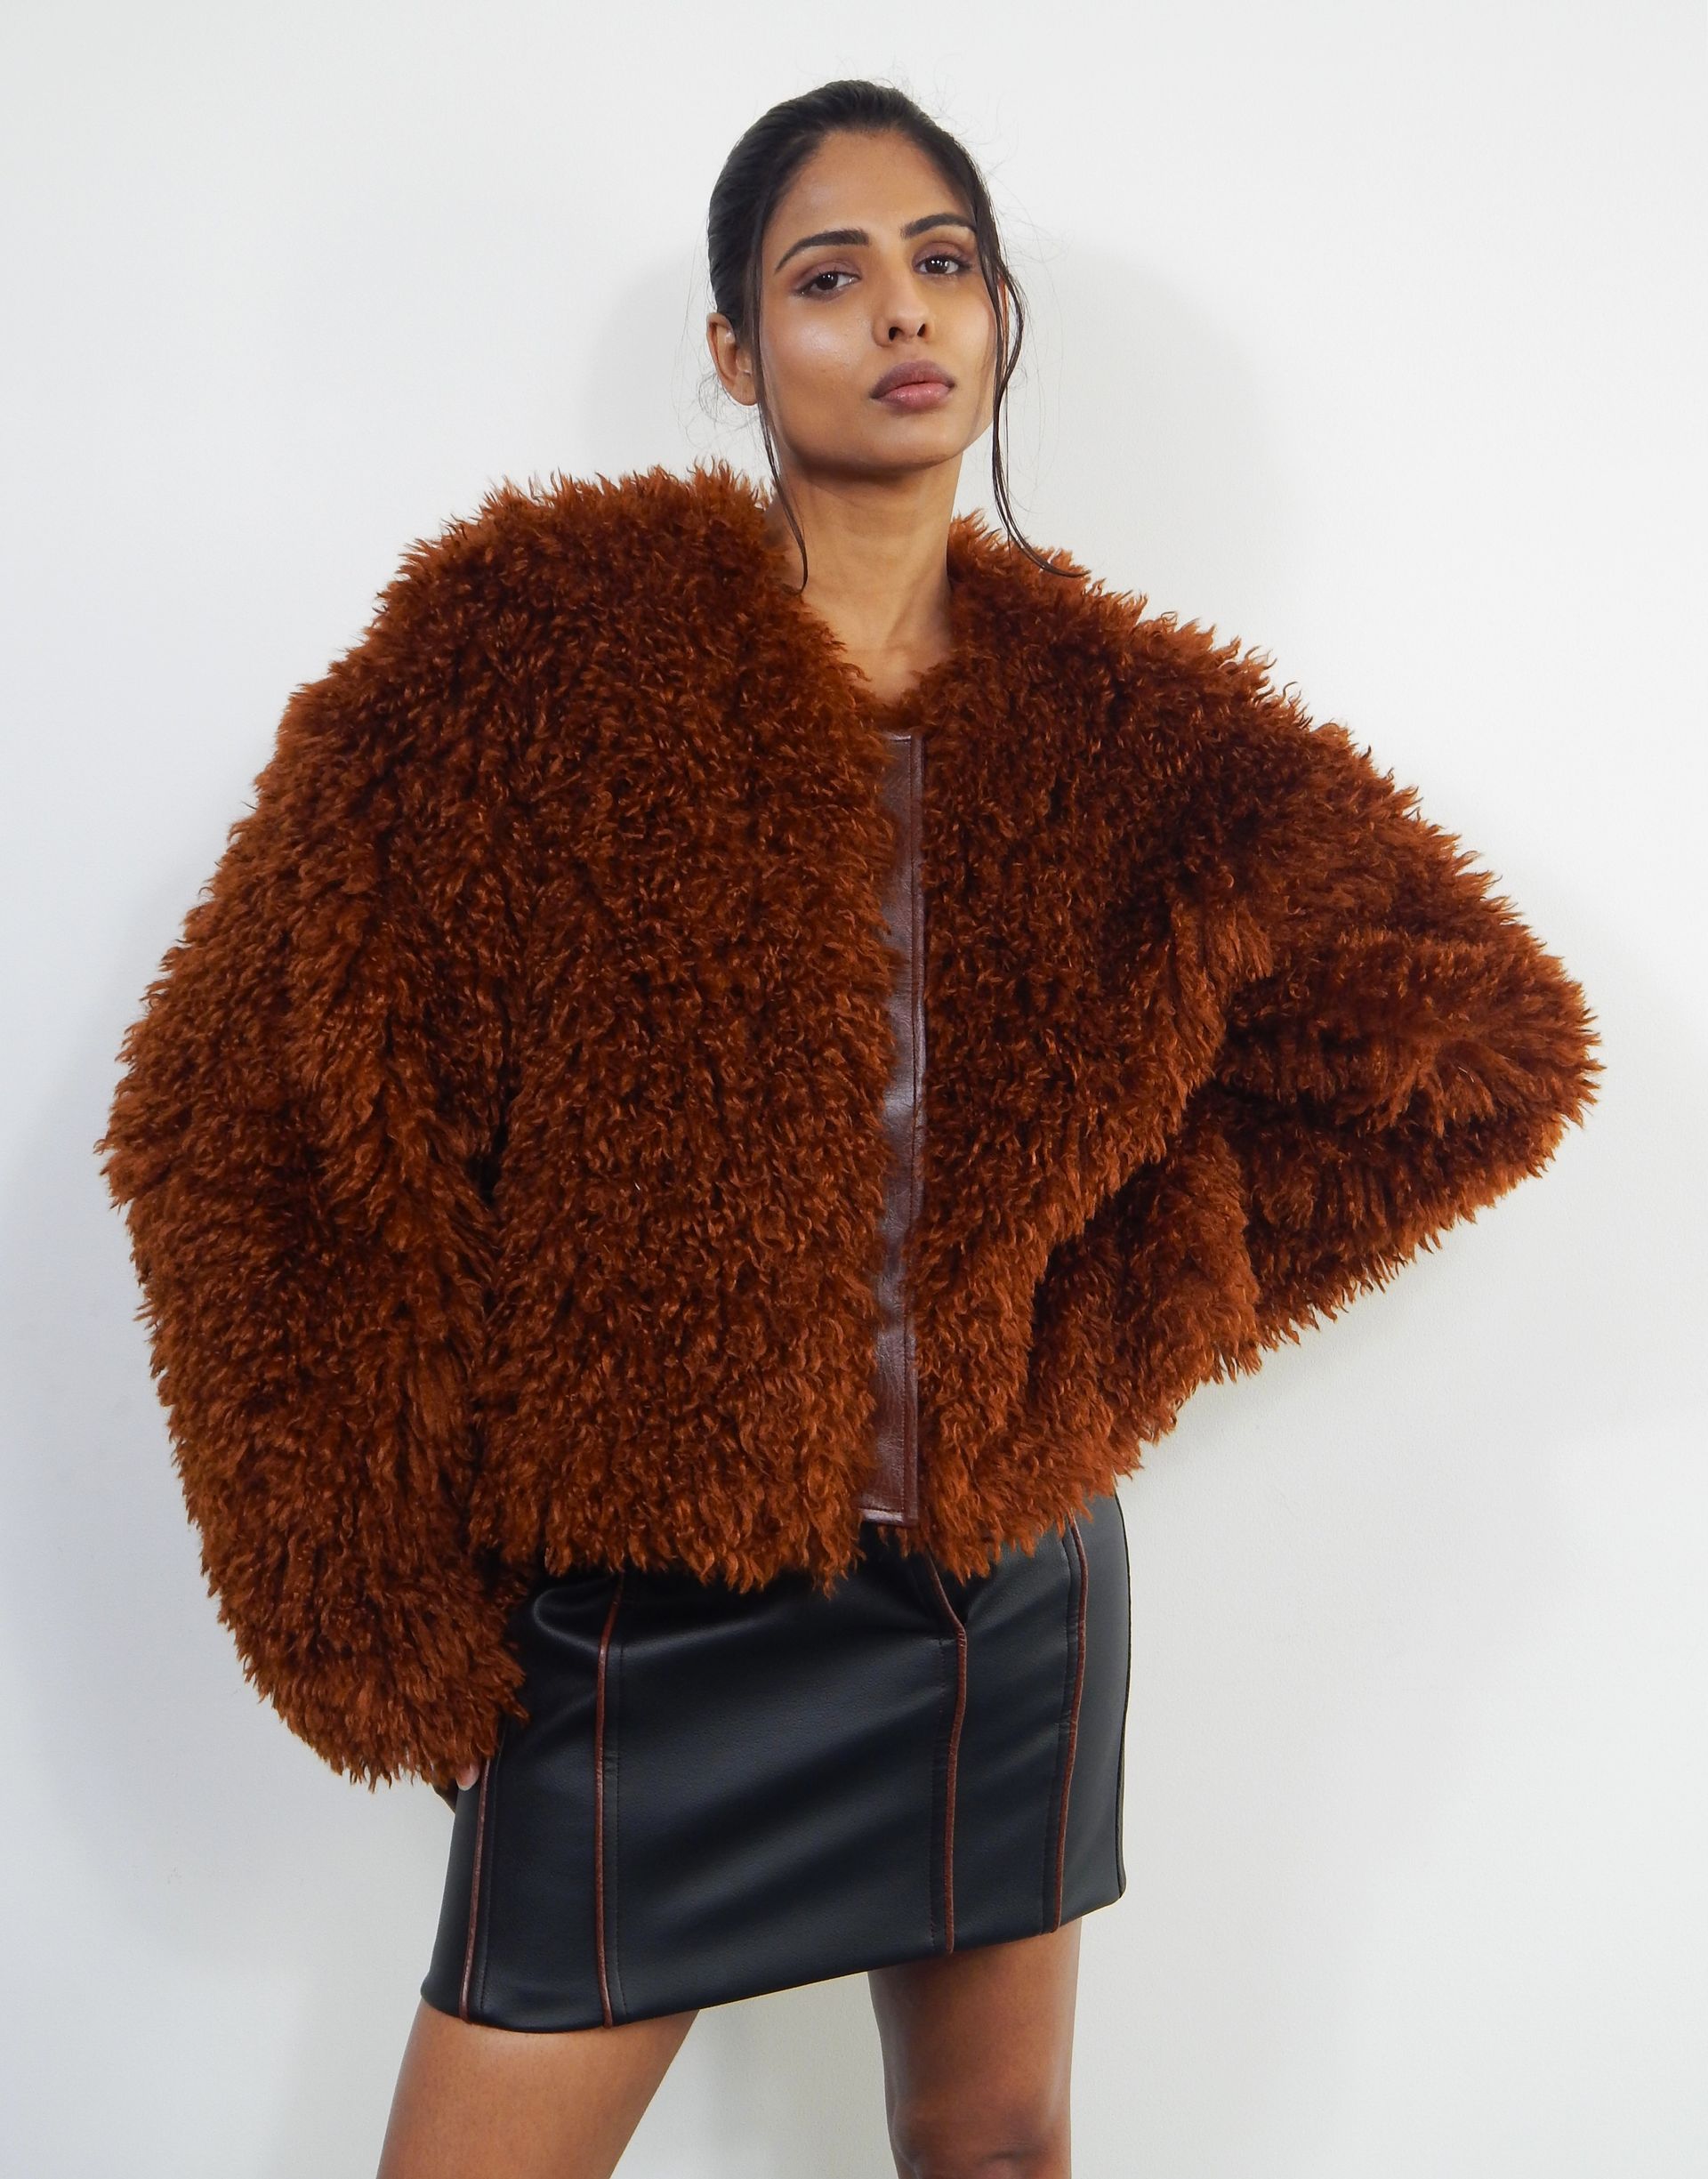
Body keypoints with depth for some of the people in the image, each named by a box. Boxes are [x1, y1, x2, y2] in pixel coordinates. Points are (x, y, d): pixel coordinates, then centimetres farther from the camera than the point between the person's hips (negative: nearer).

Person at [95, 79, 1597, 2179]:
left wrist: (1109, 1319, -2)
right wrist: (390, 1619, -8)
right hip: (641, 1604, -3)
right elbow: (249, 1104, -9)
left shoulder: (1117, 718, 0)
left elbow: (1479, 1039, 5)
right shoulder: (546, 636, -8)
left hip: (1011, 1593, 3)